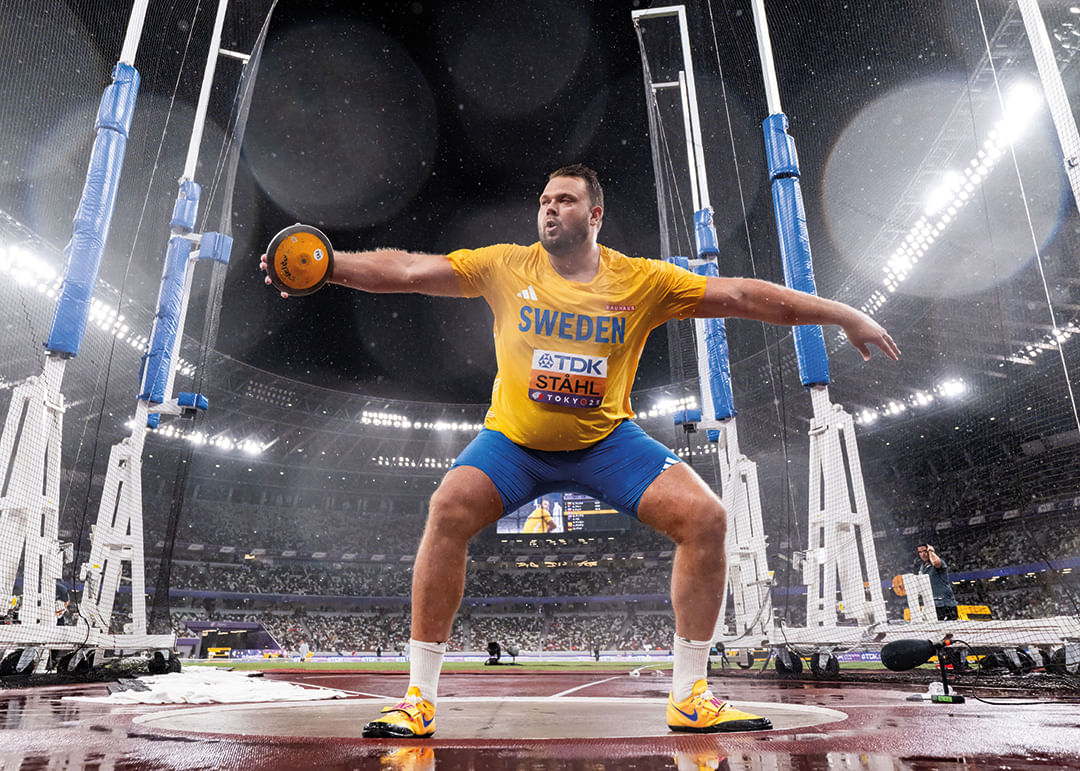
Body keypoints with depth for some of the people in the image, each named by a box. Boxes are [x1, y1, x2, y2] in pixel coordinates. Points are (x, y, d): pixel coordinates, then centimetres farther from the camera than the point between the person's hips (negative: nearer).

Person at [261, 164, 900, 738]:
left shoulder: (643, 281, -6)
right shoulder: (506, 267, -5)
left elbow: (740, 295, -5)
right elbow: (408, 270, -8)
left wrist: (845, 315, -4)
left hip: (607, 440, 1)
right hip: (515, 440, 0)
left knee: (706, 517, -15)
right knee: (449, 509, -26)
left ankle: (690, 696, 2)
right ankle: (420, 697, -10)